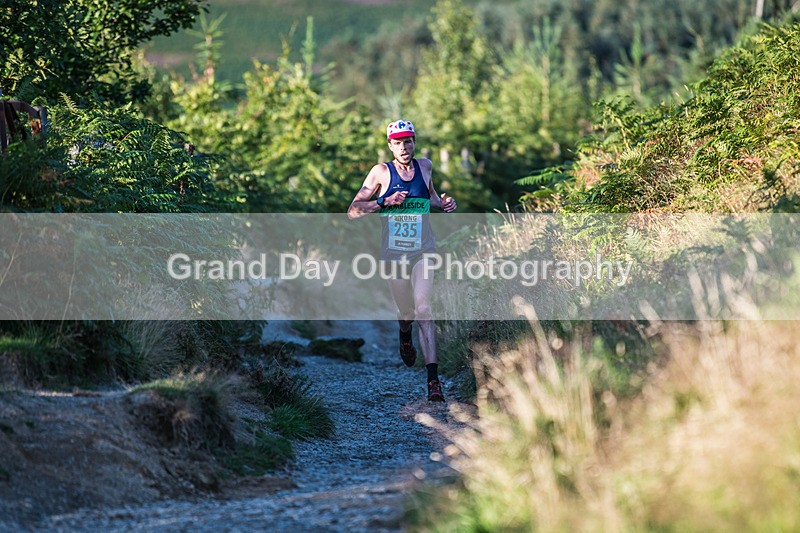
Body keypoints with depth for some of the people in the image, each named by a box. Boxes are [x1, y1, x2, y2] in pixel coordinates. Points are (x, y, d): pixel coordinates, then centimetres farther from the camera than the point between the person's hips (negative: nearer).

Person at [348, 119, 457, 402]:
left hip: (423, 250, 0)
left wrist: (443, 204, 6)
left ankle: (433, 378, -23)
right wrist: (384, 202, -20)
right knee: (406, 312, 11)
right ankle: (405, 337, 51)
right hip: (393, 251, 0)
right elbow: (353, 211, -6)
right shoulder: (381, 172, -3)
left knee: (423, 308, -17)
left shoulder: (425, 166, 5)